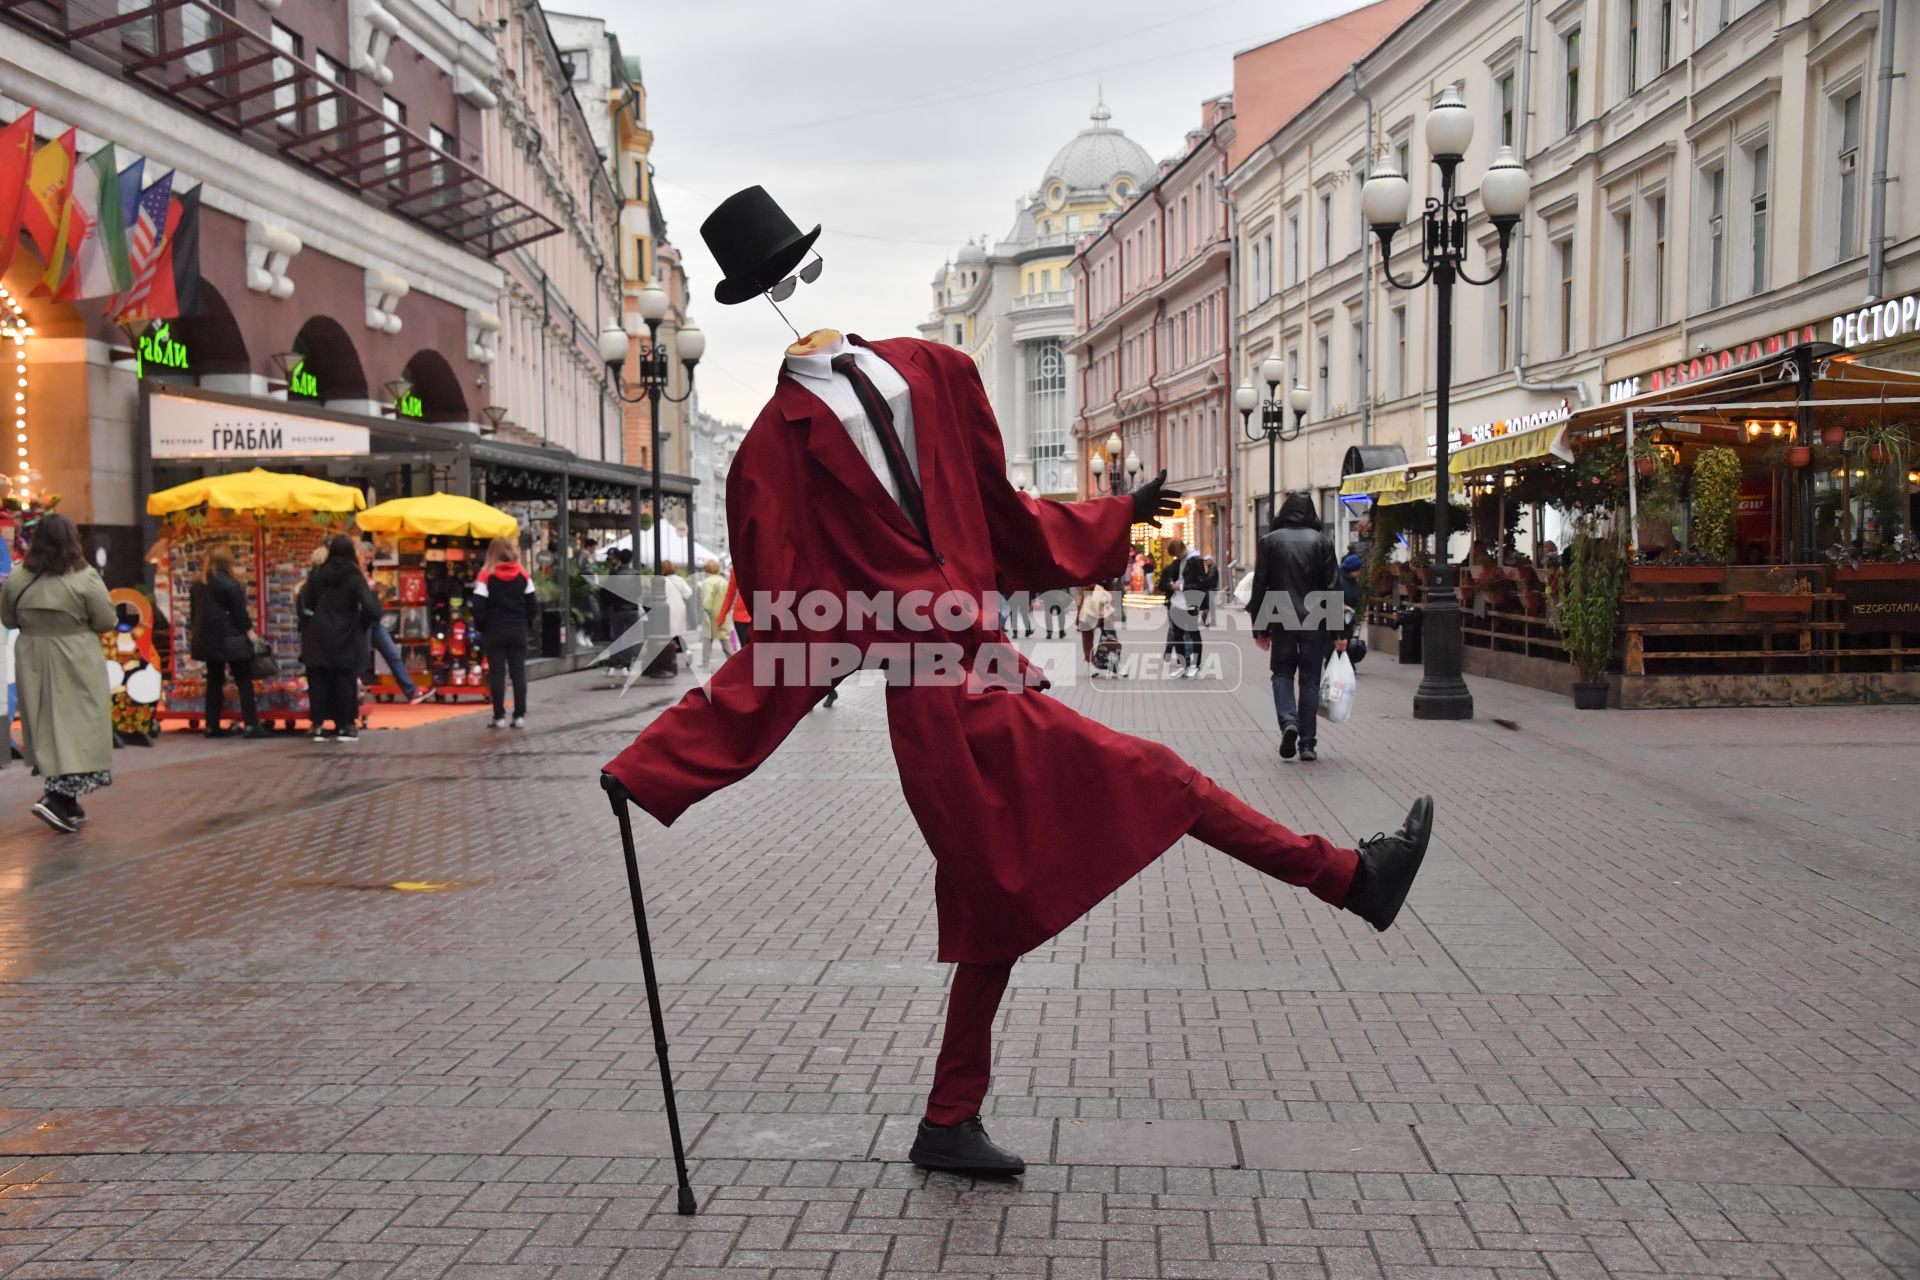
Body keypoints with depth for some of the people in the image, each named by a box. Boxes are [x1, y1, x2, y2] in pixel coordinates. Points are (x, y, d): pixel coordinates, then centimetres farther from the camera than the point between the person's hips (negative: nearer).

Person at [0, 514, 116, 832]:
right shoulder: (84, 578, -14)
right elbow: (107, 621, -9)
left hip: (32, 662, 5)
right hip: (75, 663, -5)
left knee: (48, 730, 14)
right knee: (77, 729, 1)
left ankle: (66, 804, 20)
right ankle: (57, 798, -13)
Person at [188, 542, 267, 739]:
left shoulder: (198, 582, 10)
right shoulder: (227, 582, -13)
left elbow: (194, 611, 15)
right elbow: (238, 609, -13)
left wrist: (194, 632, 22)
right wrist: (249, 630, -6)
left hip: (208, 639, 7)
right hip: (230, 639, -7)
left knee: (214, 681, 12)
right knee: (244, 680, -4)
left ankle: (212, 726, 11)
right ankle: (250, 725, -10)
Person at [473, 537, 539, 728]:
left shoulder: (486, 574, -7)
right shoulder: (523, 573, 2)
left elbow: (479, 605, -10)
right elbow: (532, 603, 3)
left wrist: (480, 627, 2)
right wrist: (528, 626, 12)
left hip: (494, 631, -2)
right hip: (518, 630, 2)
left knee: (496, 673, 3)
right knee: (518, 672, 5)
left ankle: (499, 716, 2)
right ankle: (520, 715, 3)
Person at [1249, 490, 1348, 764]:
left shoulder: (1269, 541, 0)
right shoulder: (1321, 541, 0)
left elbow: (1260, 587, 0)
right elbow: (1333, 588, -2)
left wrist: (1259, 629, 7)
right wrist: (1340, 631, 0)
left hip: (1281, 621, 0)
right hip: (1315, 621, 0)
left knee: (1282, 673, 14)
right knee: (1310, 680, 8)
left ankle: (1288, 721, -12)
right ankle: (1307, 744, 6)